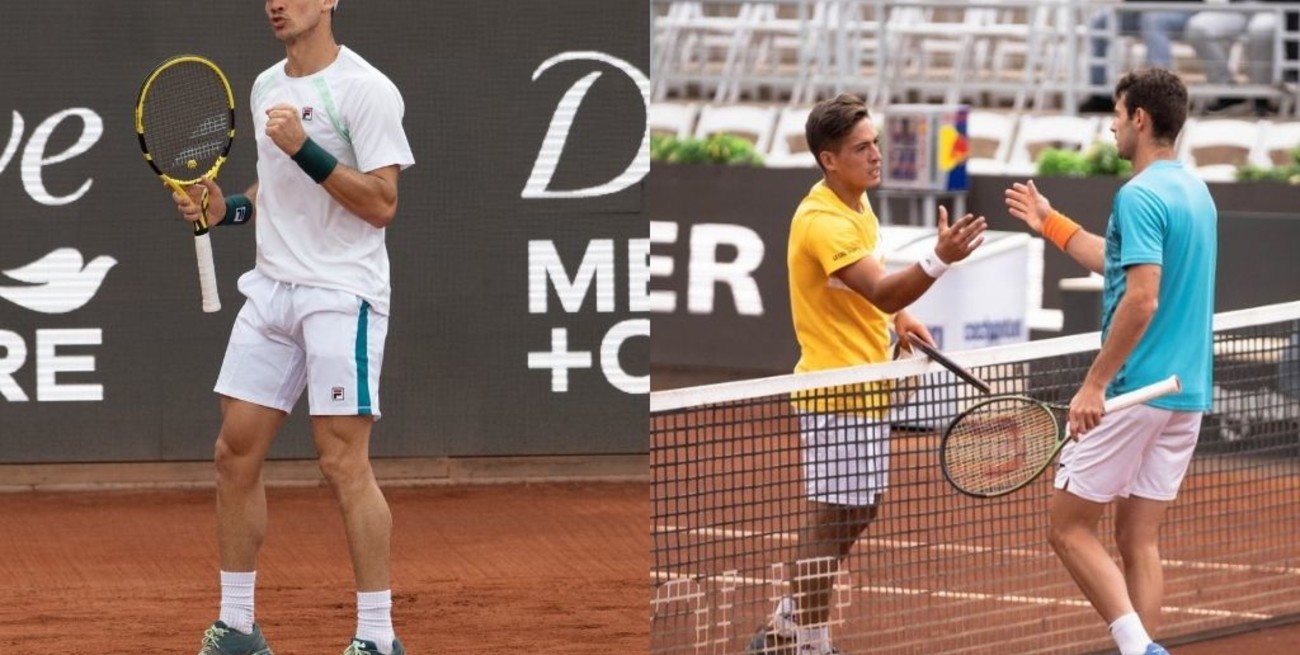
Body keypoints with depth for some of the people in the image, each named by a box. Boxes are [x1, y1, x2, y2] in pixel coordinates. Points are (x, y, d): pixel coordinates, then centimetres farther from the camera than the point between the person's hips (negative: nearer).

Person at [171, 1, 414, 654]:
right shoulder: (266, 86, 14)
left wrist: (304, 148, -24)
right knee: (236, 452, 5)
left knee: (343, 461, -11)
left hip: (341, 293, -8)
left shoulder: (364, 88, -11)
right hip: (271, 288, 8)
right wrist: (226, 208, 7)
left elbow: (381, 203, -16)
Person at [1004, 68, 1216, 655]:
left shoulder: (1140, 196, -15)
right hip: (1187, 393, 8)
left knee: (1069, 525, 0)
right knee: (1139, 538, 10)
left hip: (1135, 391, -8)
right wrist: (1050, 224, 36)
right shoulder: (1195, 191, 14)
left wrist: (1095, 384, -22)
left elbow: (1141, 298, -25)